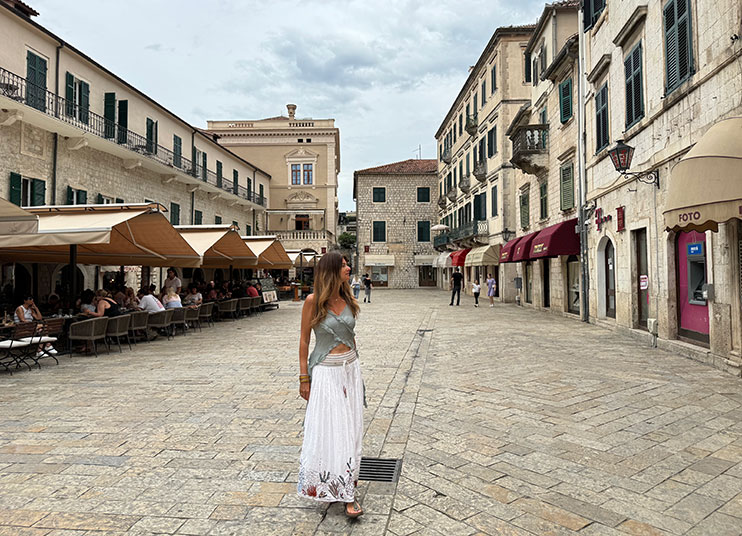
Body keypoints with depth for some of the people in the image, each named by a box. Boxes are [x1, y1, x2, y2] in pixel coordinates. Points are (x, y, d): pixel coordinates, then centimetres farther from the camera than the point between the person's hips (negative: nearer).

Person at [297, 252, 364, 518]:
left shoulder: (347, 300, 4)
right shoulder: (313, 301, -10)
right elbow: (304, 340, -6)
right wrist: (304, 378, -7)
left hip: (351, 368, 5)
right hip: (325, 371, -5)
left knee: (350, 426, 9)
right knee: (327, 427, -1)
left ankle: (348, 474, 26)